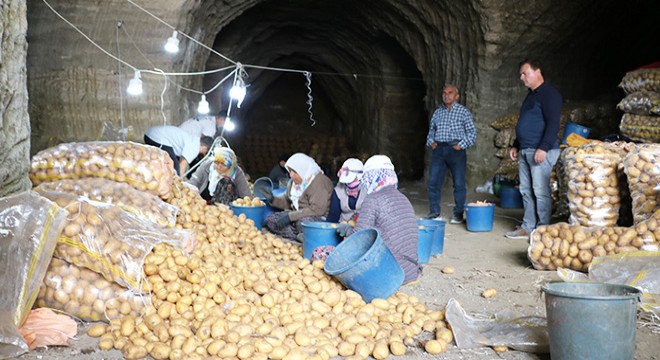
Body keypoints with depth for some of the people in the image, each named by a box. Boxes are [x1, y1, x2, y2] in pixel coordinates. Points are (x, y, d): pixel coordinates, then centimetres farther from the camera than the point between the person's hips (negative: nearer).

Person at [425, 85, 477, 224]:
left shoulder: (463, 111, 4)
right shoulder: (437, 112, 16)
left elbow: (472, 132, 0)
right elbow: (431, 130, 25)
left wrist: (461, 145, -11)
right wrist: (431, 141, 6)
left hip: (455, 149, -4)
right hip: (439, 149, 4)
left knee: (459, 183, -2)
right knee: (433, 182, 1)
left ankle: (458, 213, 7)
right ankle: (434, 211, 12)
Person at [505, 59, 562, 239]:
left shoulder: (549, 94, -9)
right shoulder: (531, 95, 21)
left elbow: (553, 123, -17)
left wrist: (543, 148, -23)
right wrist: (516, 146, 23)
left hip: (541, 151, -9)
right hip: (525, 151, 9)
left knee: (541, 191, -7)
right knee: (526, 190, 10)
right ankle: (527, 227, 16)